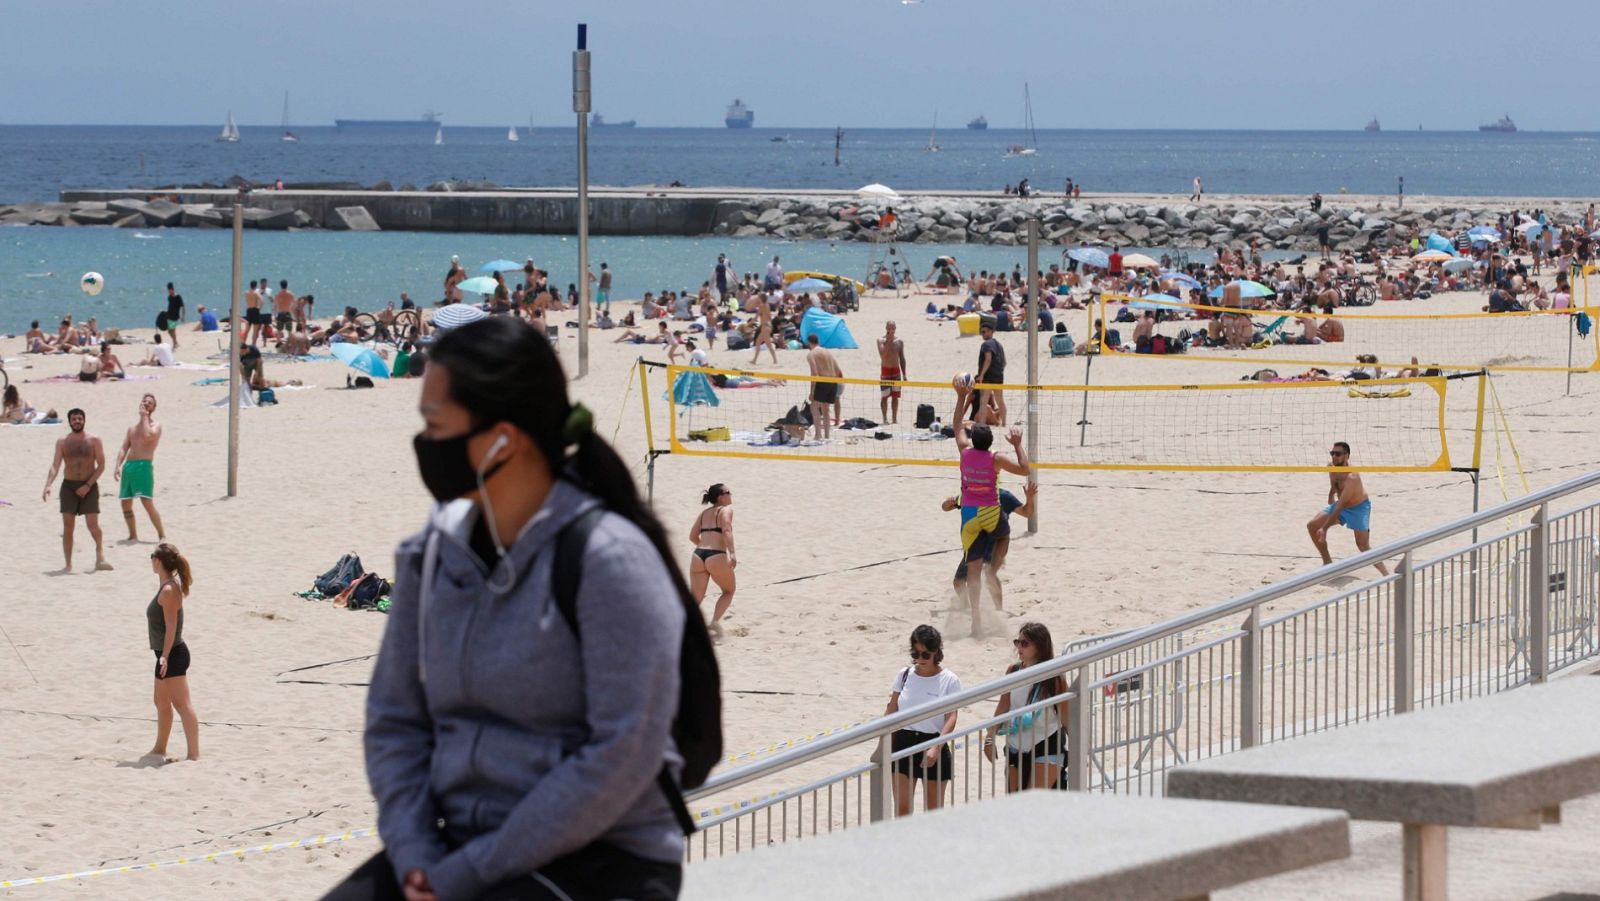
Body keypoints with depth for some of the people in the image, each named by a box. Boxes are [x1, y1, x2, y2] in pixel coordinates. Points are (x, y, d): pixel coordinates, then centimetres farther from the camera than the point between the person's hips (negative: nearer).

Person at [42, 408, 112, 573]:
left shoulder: (94, 440, -1)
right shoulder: (62, 442, 3)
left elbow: (101, 465, -2)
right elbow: (55, 465, -3)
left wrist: (88, 485, -12)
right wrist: (48, 485, -19)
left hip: (89, 486, -2)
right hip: (69, 486, 2)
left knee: (93, 525, -9)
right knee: (68, 527, -1)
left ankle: (100, 557, 14)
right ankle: (68, 564, 3)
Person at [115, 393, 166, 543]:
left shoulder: (155, 425, 3)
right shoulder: (132, 428, 22)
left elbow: (147, 436, -20)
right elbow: (124, 448, 17)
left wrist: (144, 416, -7)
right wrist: (118, 466, 3)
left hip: (144, 465, -7)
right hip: (128, 466, 7)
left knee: (147, 502, -17)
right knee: (125, 503, 7)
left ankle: (162, 535, -12)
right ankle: (133, 536, 18)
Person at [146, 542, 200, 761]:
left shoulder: (169, 591, -20)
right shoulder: (172, 585, 8)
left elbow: (171, 626, -24)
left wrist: (165, 656, -27)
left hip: (173, 654, -11)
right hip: (167, 654, 11)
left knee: (182, 704, -10)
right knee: (162, 702, 22)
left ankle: (194, 754, -12)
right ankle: (160, 749, 35)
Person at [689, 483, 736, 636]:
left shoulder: (704, 513, 21)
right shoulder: (726, 510, 3)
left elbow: (693, 536, 20)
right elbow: (726, 531, -15)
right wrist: (731, 554, -22)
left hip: (698, 555, 5)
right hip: (717, 557, -5)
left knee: (695, 597, 7)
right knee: (728, 591, 18)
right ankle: (715, 622, 1)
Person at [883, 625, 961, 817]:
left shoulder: (949, 681, -6)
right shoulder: (904, 675, 3)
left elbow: (951, 717, -13)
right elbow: (891, 711, 8)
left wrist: (936, 748, -26)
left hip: (933, 745, -2)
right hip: (904, 743, 2)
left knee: (933, 810, 6)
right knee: (901, 808, 0)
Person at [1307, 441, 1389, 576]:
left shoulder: (1352, 477, -35)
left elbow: (1340, 506, -36)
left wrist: (1325, 528, -36)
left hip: (1358, 507, -8)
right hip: (1341, 505, 8)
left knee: (1363, 546, -20)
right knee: (1312, 526, 2)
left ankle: (1388, 575, -16)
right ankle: (1327, 562, 15)